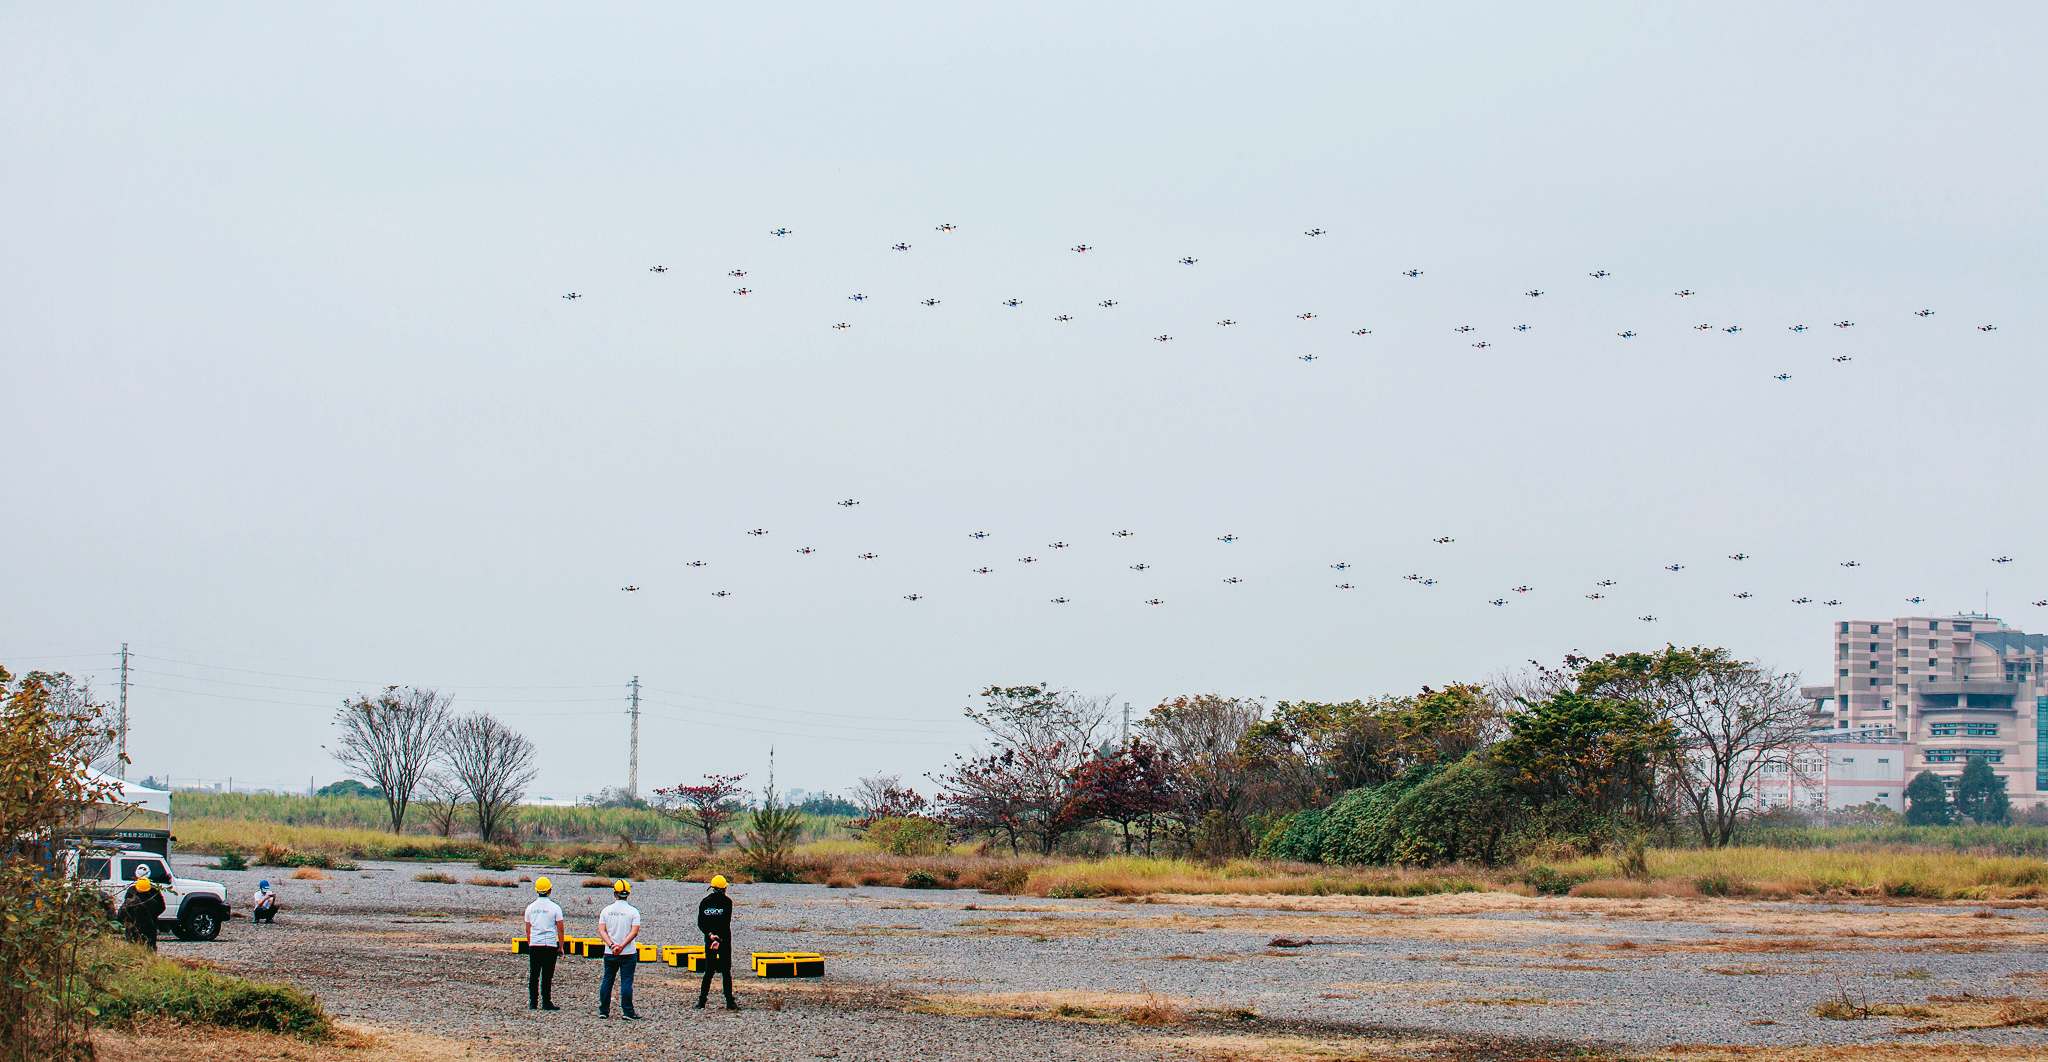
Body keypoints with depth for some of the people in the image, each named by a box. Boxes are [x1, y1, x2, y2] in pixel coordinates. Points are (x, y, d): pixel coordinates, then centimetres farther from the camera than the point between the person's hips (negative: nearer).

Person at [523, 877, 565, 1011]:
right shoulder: (555, 908, -5)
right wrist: (560, 947, 4)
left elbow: (528, 930, 11)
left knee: (533, 975, 7)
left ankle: (533, 1003, 9)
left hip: (534, 946, 3)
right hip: (550, 946, -3)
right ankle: (546, 1002, -1)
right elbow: (560, 929, -4)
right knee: (547, 975, 0)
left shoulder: (530, 908, 5)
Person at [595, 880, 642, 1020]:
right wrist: (621, 946, -15)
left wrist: (611, 945, -12)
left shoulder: (606, 911, 3)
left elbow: (601, 931, -4)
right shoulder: (633, 911, -6)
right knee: (626, 982, 0)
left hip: (609, 954, 3)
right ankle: (627, 1012, -1)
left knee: (607, 981, 11)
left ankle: (603, 1011, 14)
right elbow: (634, 932, -13)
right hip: (628, 954, -3)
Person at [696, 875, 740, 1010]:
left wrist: (710, 934, -8)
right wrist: (719, 939, -17)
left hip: (709, 939, 3)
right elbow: (726, 923, -14)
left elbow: (700, 923, 2)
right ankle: (730, 1001, 1)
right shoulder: (726, 901, -6)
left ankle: (702, 1000, 4)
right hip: (724, 940, -3)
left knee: (709, 970, 9)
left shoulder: (704, 901, 6)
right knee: (726, 971, 2)